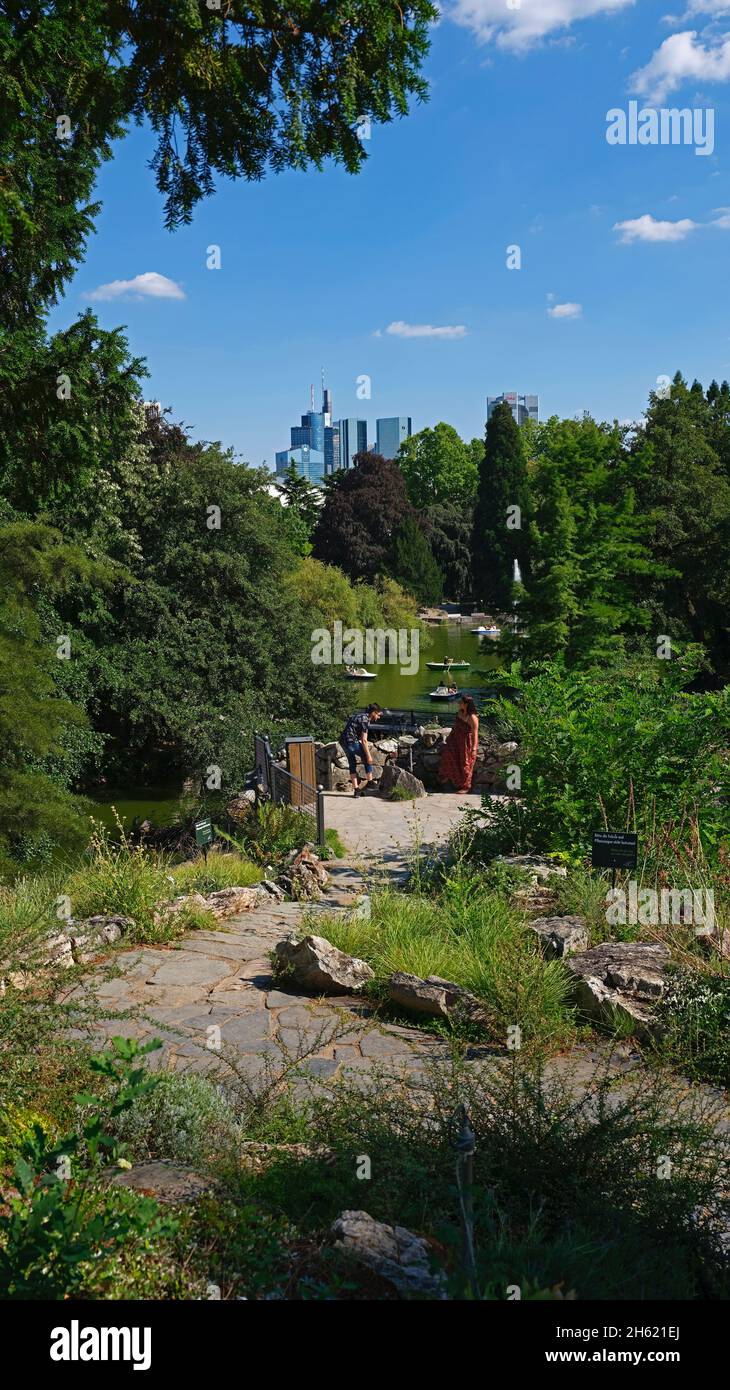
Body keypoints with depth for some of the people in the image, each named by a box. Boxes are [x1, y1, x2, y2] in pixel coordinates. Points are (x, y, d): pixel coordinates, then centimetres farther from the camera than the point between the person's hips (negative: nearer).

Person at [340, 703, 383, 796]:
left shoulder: (360, 717, 18)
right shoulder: (366, 720, -11)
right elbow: (364, 740, -15)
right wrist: (368, 755, -12)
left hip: (344, 741, 9)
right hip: (352, 741, -9)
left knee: (352, 764, 14)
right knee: (367, 759, 8)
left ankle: (356, 789, 13)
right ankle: (370, 783, 13)